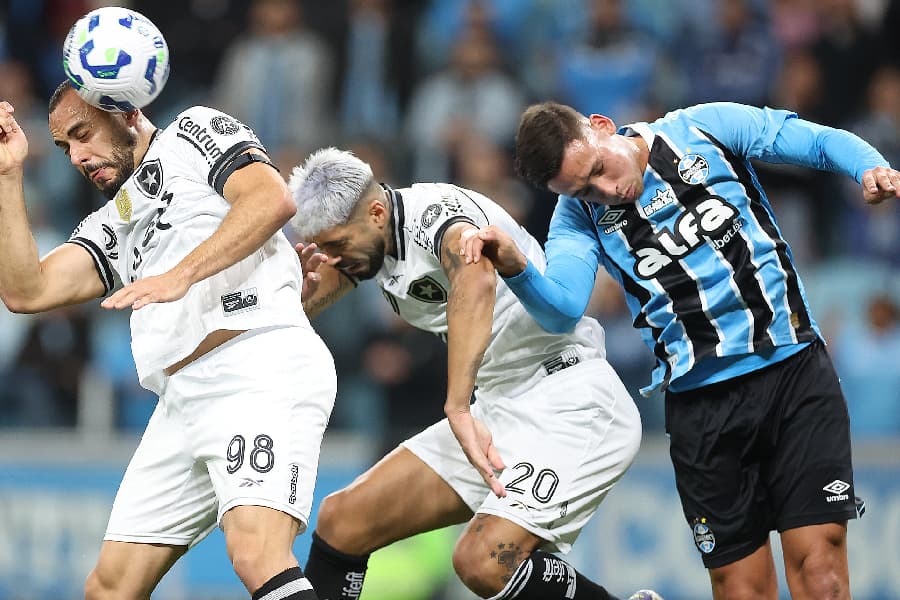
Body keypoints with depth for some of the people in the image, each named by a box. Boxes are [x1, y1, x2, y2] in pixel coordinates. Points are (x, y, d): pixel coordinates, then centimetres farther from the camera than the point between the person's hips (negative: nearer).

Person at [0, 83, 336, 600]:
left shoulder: (196, 131, 12)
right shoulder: (110, 226, 31)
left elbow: (273, 199, -8)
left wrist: (182, 274, -18)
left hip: (263, 368, -8)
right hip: (184, 400, 8)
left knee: (257, 557, -29)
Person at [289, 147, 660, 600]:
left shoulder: (435, 211, -20)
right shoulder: (363, 236, 7)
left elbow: (476, 277, -41)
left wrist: (459, 408, -47)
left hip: (570, 400, -9)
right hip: (501, 406, 9)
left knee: (485, 562, -27)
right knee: (342, 521, 1)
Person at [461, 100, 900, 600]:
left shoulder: (705, 129, -2)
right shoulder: (580, 215, 1)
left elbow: (824, 143, 2)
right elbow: (562, 310, -15)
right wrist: (516, 268, -36)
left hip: (795, 369, -1)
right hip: (701, 404, 2)